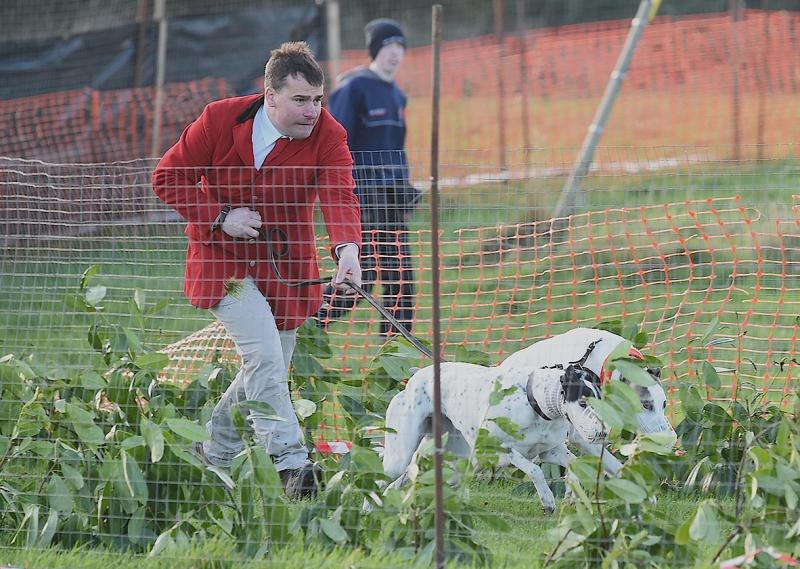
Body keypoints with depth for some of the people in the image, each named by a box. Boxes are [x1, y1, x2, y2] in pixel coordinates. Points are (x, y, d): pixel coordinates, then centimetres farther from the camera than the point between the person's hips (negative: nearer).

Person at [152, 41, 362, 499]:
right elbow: (169, 177, -5)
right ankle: (291, 463, -23)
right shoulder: (221, 120, -13)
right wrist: (220, 217, -18)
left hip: (286, 265, 4)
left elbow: (339, 194, -26)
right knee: (264, 356, -20)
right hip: (225, 259, -4)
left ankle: (213, 456, 32)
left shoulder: (327, 135, -11)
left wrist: (347, 247, -45)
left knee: (268, 371, 11)